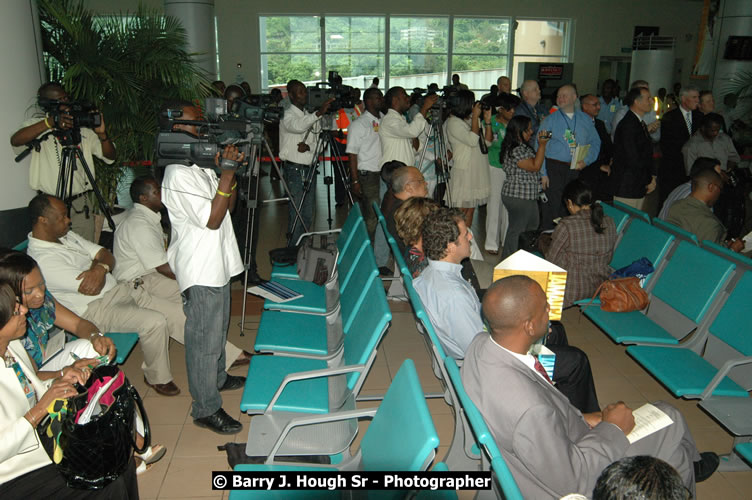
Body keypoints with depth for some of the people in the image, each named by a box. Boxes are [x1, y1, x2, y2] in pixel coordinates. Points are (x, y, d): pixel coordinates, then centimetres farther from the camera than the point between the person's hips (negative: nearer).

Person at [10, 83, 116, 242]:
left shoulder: (83, 128, 7)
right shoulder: (37, 124, 2)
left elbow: (110, 157, 4)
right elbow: (15, 140, -20)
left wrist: (102, 134, -16)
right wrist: (50, 123, -31)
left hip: (81, 205, 2)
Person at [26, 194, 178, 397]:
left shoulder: (65, 236, 9)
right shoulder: (43, 259, -21)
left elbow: (107, 256, 6)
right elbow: (92, 289, -26)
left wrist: (101, 267, -18)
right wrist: (97, 263, -7)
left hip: (115, 289, 10)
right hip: (94, 309, -10)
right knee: (155, 321, -23)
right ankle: (157, 378, 0)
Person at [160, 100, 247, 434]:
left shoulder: (201, 165, 9)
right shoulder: (179, 176, -21)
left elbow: (228, 206, 12)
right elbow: (212, 219, -25)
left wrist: (230, 172, -3)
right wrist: (228, 172, -25)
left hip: (217, 263, 10)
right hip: (200, 271, -10)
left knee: (218, 328, 25)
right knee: (204, 338, 0)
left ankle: (217, 378, 45)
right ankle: (206, 408, 12)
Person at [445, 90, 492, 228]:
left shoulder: (474, 120, 13)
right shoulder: (453, 121, -10)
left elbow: (487, 142, 9)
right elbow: (472, 140, -21)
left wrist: (487, 121, 0)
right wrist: (475, 117, -13)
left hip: (477, 172, 8)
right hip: (463, 171, -7)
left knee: (470, 209, 10)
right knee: (460, 212, -6)